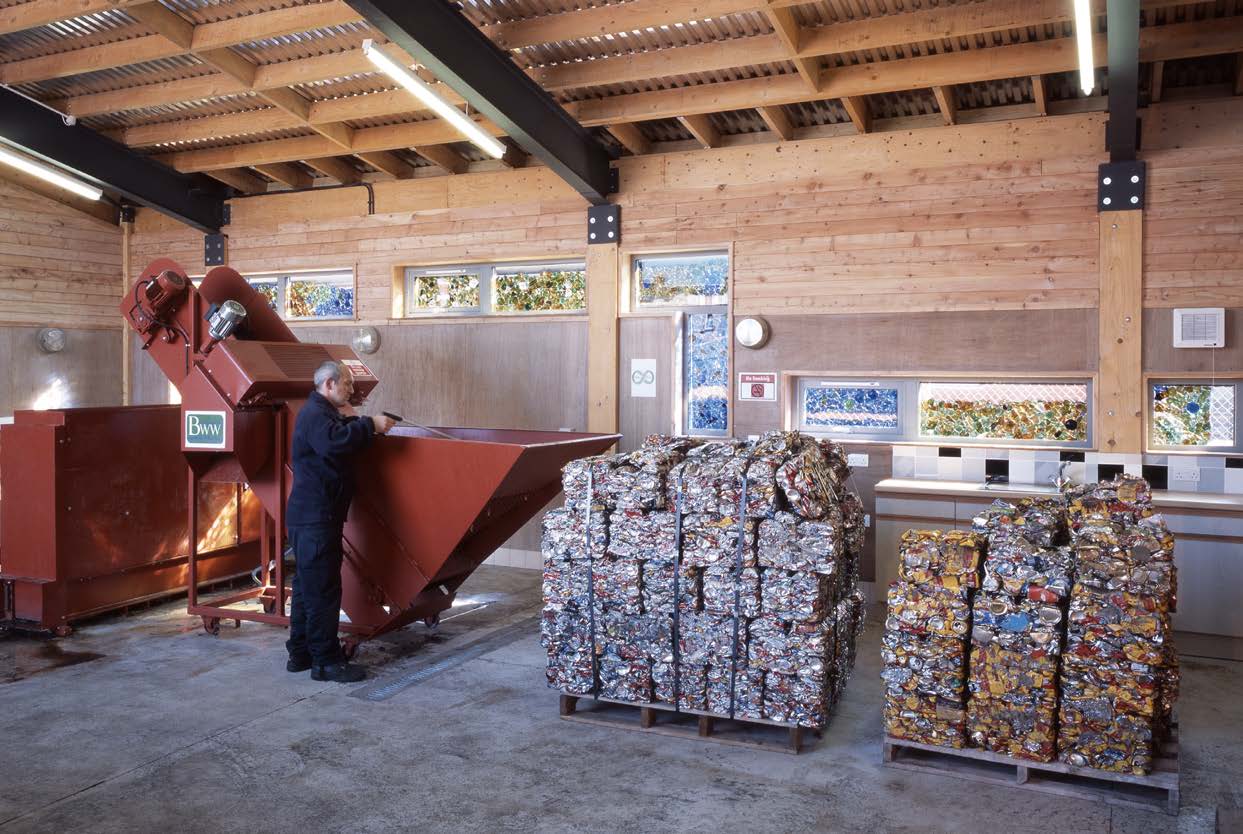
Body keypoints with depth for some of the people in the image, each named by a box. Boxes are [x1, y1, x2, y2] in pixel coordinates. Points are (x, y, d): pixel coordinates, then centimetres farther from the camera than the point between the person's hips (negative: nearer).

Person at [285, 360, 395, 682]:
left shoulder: (323, 412, 22)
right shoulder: (314, 413, -13)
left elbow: (341, 441, 23)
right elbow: (333, 441, -32)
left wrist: (352, 421, 9)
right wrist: (370, 425, -25)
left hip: (313, 516, 11)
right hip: (314, 518, -11)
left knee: (308, 586, 15)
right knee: (323, 589, -8)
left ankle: (301, 654, 23)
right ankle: (326, 661, -3)